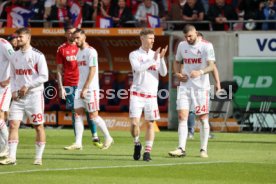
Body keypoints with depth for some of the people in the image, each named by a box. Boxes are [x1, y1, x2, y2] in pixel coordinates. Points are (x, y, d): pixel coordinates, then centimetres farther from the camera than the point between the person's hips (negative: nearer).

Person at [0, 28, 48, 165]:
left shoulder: (37, 55, -6)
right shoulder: (15, 56, 11)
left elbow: (44, 76, -10)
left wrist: (27, 86, -14)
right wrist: (13, 91, 0)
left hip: (34, 94, -5)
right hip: (18, 96, 5)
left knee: (38, 126, 0)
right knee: (13, 124, -5)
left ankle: (39, 157, 7)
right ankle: (11, 157, -7)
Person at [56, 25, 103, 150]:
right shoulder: (62, 49, 6)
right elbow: (59, 69, 6)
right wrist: (61, 87, -2)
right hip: (69, 85, 0)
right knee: (74, 112, 1)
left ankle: (95, 138, 2)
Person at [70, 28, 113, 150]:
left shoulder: (91, 52, -11)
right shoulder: (78, 52, 15)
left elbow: (92, 71, -16)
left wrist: (85, 88, -20)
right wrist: (80, 88, 12)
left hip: (91, 88, -8)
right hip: (80, 88, 8)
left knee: (93, 116, -4)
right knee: (78, 114, 0)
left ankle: (108, 138, 11)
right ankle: (78, 143, -2)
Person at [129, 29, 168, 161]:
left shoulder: (156, 55, 10)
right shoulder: (134, 55, 3)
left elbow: (163, 73, -1)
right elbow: (138, 68, -15)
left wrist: (161, 58, -14)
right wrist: (153, 60, -17)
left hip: (151, 94, 2)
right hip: (137, 94, -2)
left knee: (150, 124, 0)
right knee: (134, 123, -11)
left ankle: (147, 151, 6)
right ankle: (137, 144, 14)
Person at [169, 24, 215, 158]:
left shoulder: (206, 46, -6)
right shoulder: (182, 45, 9)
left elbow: (211, 66, -13)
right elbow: (177, 62, 22)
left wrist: (201, 72, -32)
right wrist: (177, 73, 2)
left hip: (201, 87, -4)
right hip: (185, 86, 4)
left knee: (203, 117, 3)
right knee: (182, 116, -7)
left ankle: (203, 149, 11)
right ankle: (181, 149, -10)